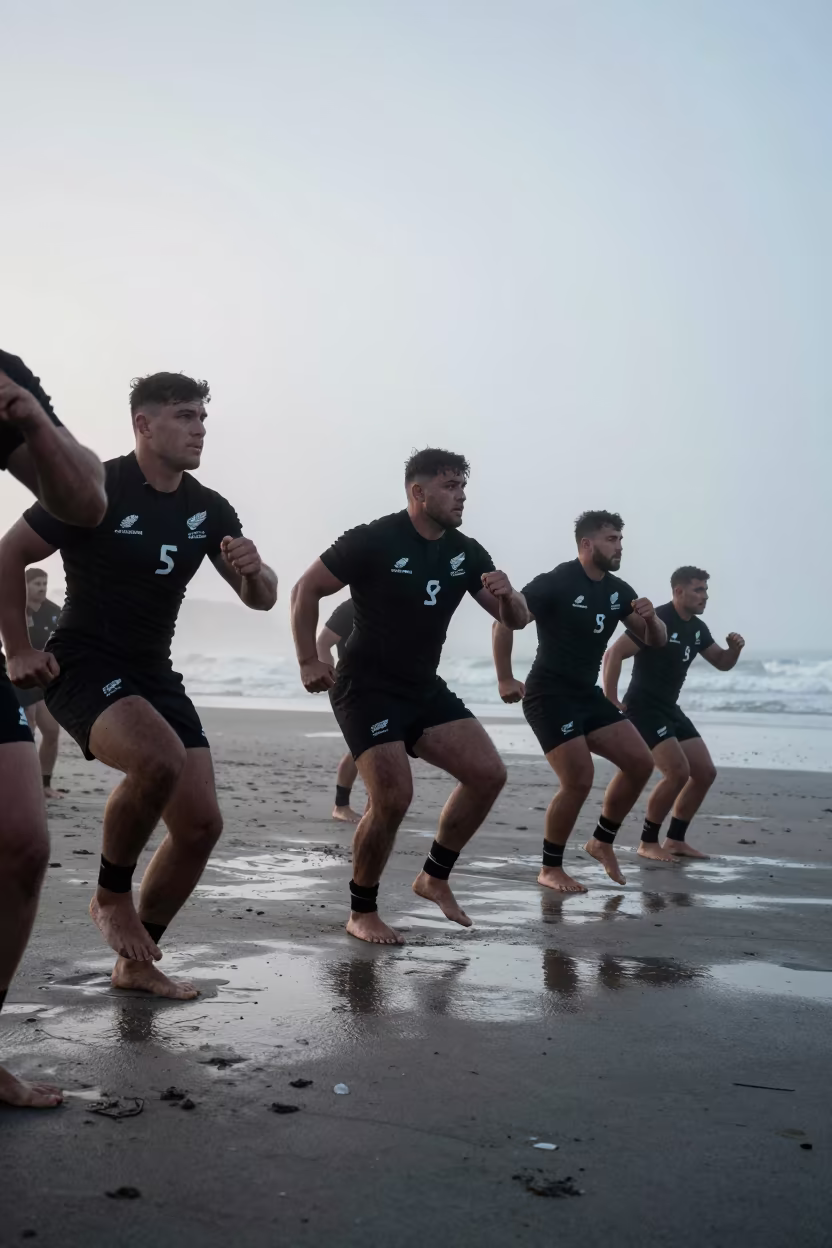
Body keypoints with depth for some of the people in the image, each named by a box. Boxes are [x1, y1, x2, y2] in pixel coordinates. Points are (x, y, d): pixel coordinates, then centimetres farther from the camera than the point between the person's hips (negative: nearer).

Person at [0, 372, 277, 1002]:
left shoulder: (208, 509, 4)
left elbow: (262, 599, 8)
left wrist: (254, 569, -15)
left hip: (154, 675, 7)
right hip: (84, 668, -7)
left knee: (202, 824, 0)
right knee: (160, 758, -36)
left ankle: (136, 962, 18)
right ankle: (111, 897, -9)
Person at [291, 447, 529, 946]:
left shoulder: (466, 553, 4)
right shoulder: (374, 540, -13)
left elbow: (517, 620, 5)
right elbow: (306, 591, -8)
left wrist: (507, 596, -18)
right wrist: (309, 662, -12)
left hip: (425, 689, 7)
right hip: (367, 689, -6)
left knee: (489, 774, -5)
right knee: (393, 798, -18)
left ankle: (435, 877, 14)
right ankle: (362, 913, 4)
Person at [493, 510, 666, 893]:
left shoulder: (618, 591, 7)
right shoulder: (556, 583, -14)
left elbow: (656, 642, 11)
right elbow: (504, 622, -14)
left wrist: (650, 618, -12)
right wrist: (505, 680, -14)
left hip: (588, 695, 8)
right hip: (549, 696, -8)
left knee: (640, 763, -1)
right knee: (579, 780, -16)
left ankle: (602, 842, 16)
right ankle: (550, 869, 2)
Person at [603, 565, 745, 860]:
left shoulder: (697, 628, 9)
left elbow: (722, 663, 21)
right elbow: (613, 654, -21)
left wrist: (734, 648, -3)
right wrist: (611, 702, -22)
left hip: (671, 709, 9)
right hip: (644, 709, -9)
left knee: (705, 772, 6)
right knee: (678, 772, -20)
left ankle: (675, 840, 15)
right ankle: (648, 843, -5)